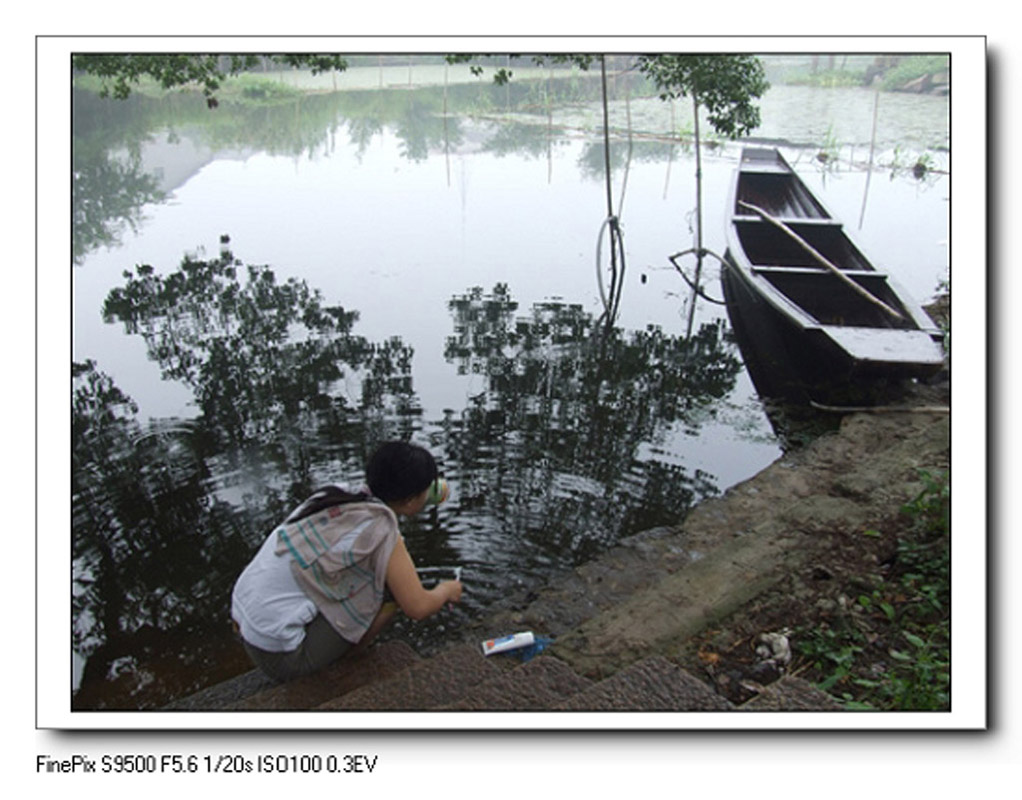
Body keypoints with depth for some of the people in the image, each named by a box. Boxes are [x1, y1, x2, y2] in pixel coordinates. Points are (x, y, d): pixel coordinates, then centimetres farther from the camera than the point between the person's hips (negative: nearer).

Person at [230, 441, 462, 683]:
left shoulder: (334, 498, 6)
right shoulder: (381, 531, -17)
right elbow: (418, 607, -14)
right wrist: (446, 591, 7)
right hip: (282, 656, -8)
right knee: (394, 587, -8)